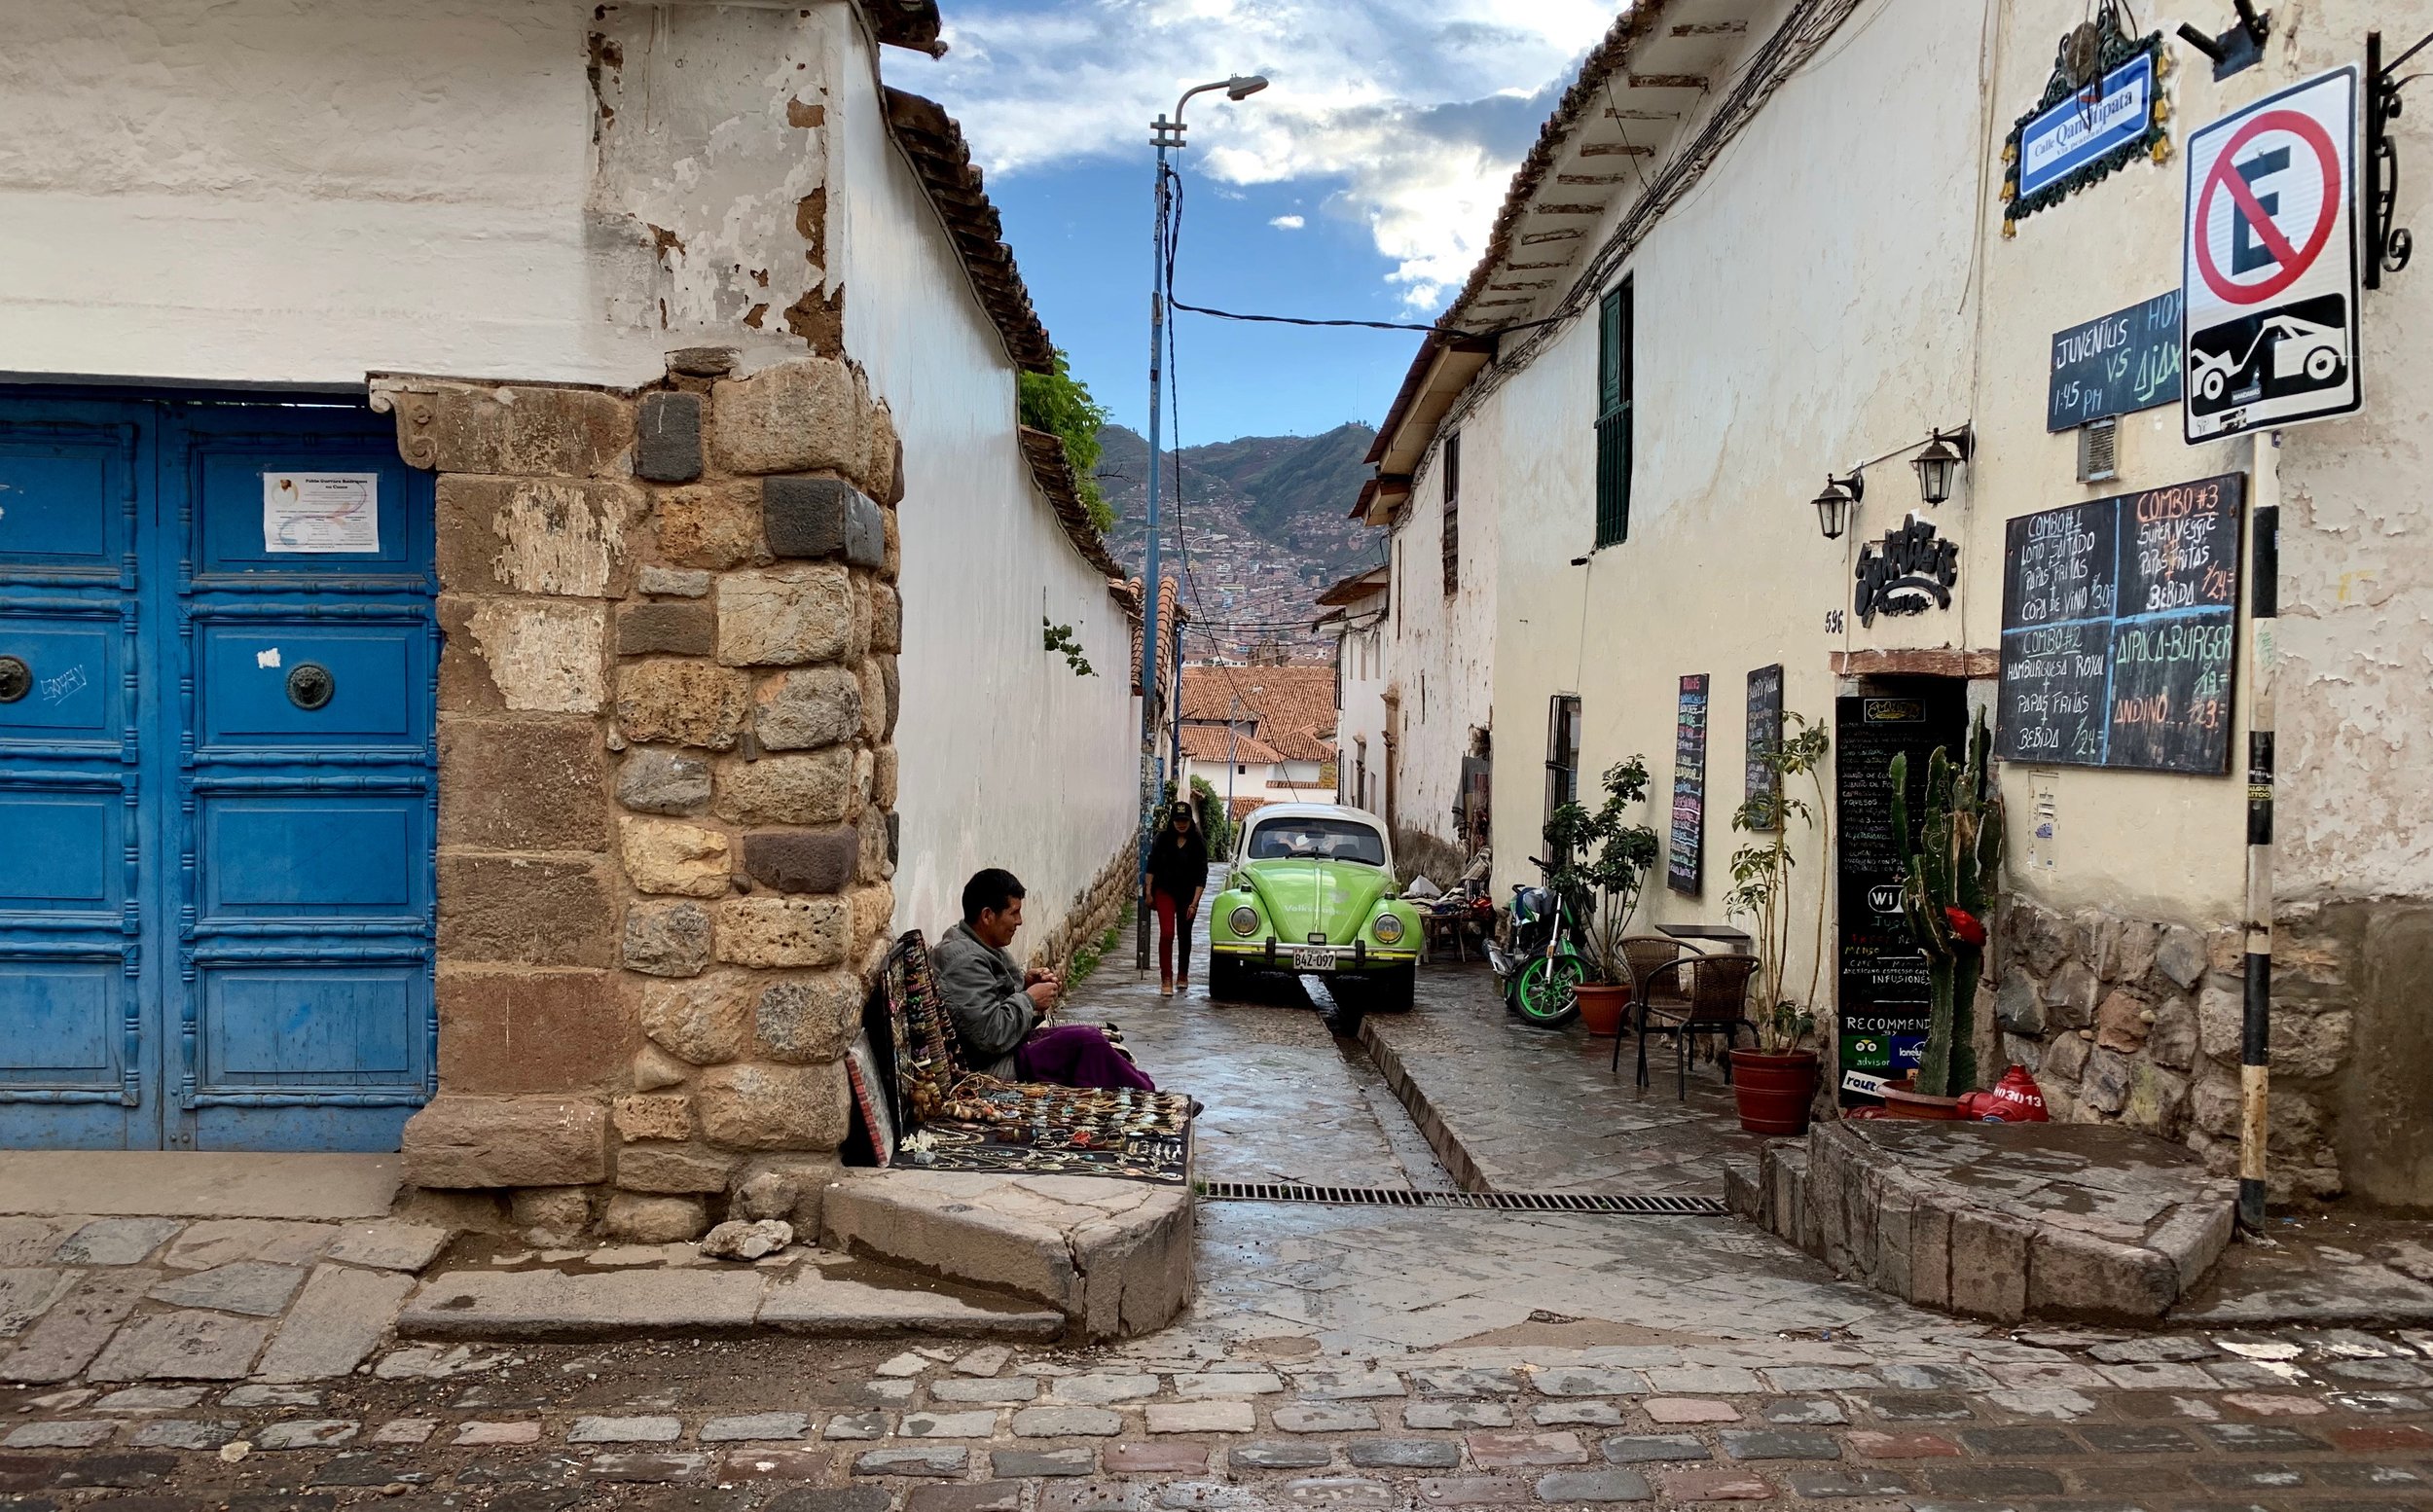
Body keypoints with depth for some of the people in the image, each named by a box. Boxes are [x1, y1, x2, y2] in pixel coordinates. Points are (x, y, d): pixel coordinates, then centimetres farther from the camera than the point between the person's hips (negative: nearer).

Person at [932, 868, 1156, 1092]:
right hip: (991, 1067, -11)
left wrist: (1026, 983, 4)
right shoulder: (964, 961, -24)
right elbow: (993, 1036, -29)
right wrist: (1029, 999, -14)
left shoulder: (980, 947, 9)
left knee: (1092, 1033, 5)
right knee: (1086, 1041, -17)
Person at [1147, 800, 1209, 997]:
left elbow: (1201, 874, -8)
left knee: (1184, 935, 14)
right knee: (1166, 933, -13)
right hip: (1165, 892, -1)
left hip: (1188, 894, 1)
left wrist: (1194, 903, -13)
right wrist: (1149, 892, -1)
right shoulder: (1163, 839, -6)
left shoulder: (1198, 843, -8)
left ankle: (1182, 976, 31)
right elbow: (1152, 866, 2)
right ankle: (1166, 979, -12)